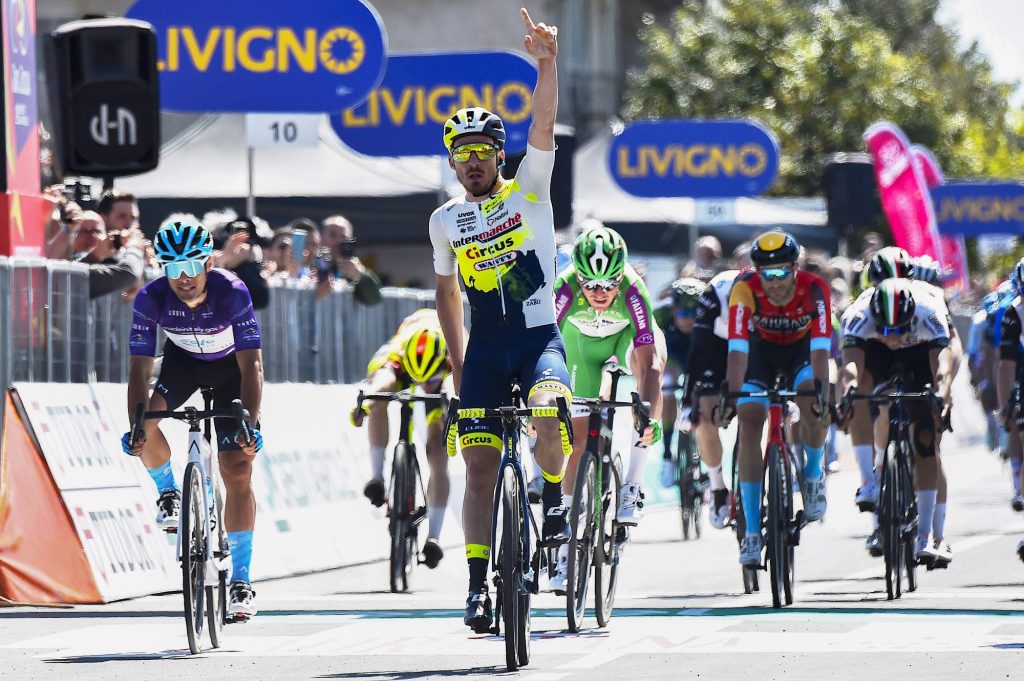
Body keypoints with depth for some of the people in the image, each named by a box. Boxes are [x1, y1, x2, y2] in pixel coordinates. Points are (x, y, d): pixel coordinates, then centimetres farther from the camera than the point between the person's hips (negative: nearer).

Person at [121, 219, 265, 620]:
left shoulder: (232, 292, -34)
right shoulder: (151, 298, -28)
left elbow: (251, 365, -34)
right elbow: (140, 368, -26)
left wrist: (250, 425, -44)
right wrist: (135, 425, -39)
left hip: (230, 367, -2)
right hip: (182, 362, 2)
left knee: (238, 472, -11)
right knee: (147, 426, -28)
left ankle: (241, 579, -5)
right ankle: (168, 492, 5)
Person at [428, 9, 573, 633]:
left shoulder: (528, 192, 1)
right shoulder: (445, 221, 9)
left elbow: (544, 127, -14)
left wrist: (547, 63, -28)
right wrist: (458, 365, 16)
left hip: (539, 337, -3)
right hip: (485, 349, 3)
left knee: (548, 408, -34)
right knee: (480, 464, -5)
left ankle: (555, 500, -8)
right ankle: (478, 585, -3)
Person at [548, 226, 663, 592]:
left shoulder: (633, 290, -38)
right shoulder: (564, 289, -37)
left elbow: (649, 362, -42)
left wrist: (651, 417, -54)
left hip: (627, 333, -1)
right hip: (582, 341, 1)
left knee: (650, 364, -34)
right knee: (579, 438, -3)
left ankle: (633, 486, -24)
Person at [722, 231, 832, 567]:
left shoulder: (813, 289, -32)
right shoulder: (745, 290, -32)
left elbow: (820, 348, -38)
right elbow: (737, 348, -38)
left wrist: (820, 389, -53)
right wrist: (730, 394, -50)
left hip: (802, 347, 0)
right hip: (762, 348, 0)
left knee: (815, 410, -29)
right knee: (749, 426, -17)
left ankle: (813, 472, 6)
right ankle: (752, 533, -11)